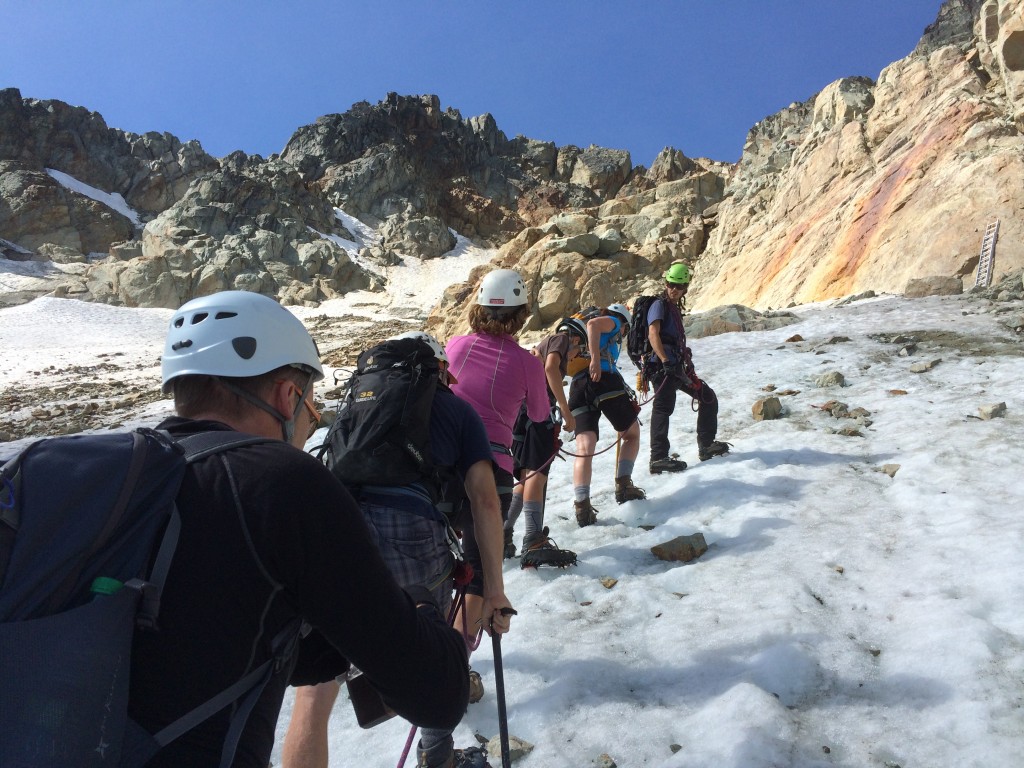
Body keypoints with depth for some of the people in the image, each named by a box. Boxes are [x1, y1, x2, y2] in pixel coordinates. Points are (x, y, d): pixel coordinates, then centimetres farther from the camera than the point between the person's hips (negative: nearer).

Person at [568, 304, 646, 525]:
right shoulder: (613, 323, 18)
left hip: (577, 386, 5)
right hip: (603, 379, -5)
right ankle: (623, 484, 4)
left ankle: (582, 505, -22)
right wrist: (596, 359, -15)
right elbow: (593, 324, -5)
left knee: (584, 448, -7)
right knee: (631, 433, 17)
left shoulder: (581, 337, 38)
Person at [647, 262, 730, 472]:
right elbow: (653, 334, -21)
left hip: (677, 366, 10)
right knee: (664, 407, -17)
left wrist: (686, 363, 30)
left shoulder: (675, 307, 23)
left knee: (708, 396, 13)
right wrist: (665, 361, -32)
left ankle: (706, 446, 19)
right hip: (662, 366, -10)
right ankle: (658, 458, -22)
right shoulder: (659, 305, -5)